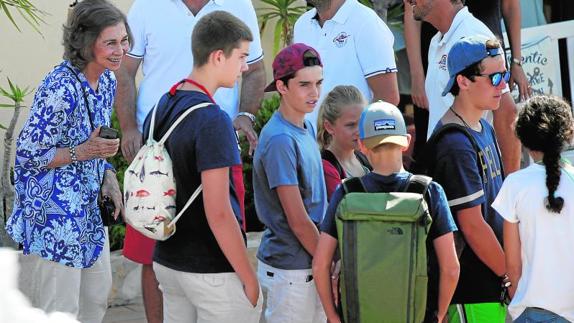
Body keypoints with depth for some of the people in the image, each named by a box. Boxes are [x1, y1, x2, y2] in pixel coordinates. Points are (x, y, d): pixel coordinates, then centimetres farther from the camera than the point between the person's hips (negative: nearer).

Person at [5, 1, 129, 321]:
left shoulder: (107, 80, 3)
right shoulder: (60, 89, -25)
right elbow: (28, 154, -19)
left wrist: (108, 176, 1)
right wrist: (83, 152, -26)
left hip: (88, 210, 9)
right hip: (54, 217, -9)